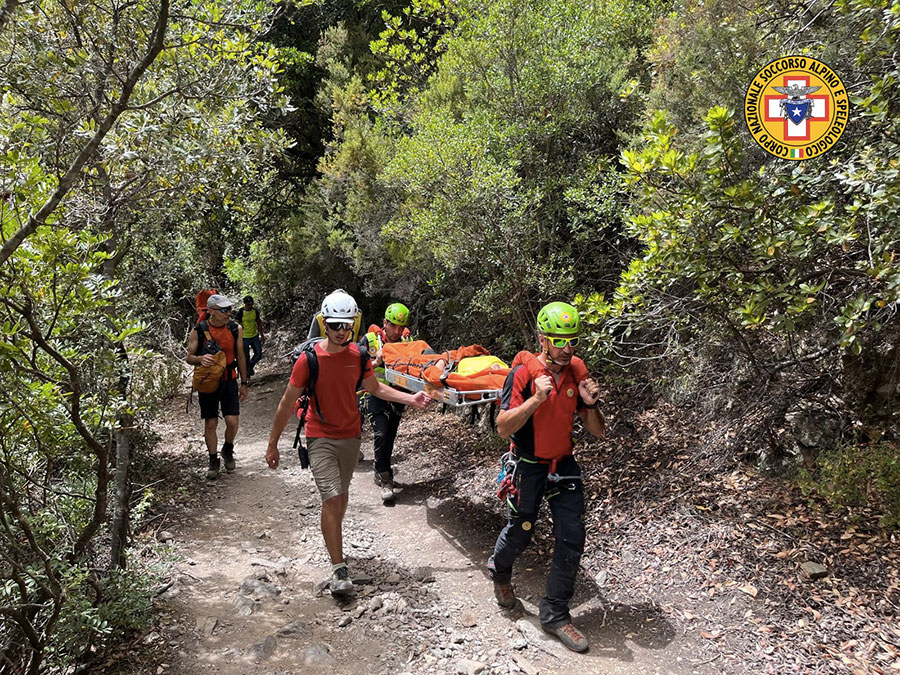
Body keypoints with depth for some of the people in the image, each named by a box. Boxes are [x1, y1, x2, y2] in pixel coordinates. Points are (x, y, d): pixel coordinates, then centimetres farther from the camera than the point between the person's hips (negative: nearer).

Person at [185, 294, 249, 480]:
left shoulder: (235, 329, -2)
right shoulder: (198, 331, -8)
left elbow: (240, 357, 8)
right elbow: (189, 357, 0)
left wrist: (244, 383, 9)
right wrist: (200, 359, -24)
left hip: (229, 381, 1)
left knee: (232, 421, -4)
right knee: (210, 423, 5)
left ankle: (228, 450, 26)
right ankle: (213, 461, 22)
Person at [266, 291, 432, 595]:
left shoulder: (359, 355, -6)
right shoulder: (309, 358, -16)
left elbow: (375, 388, 10)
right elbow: (287, 403, -8)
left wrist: (411, 399, -1)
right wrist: (273, 444, -4)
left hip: (350, 436, 4)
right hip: (320, 438, -4)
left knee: (342, 493, 18)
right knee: (331, 498, -12)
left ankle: (334, 539, 43)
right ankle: (339, 568, -4)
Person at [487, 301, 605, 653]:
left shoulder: (578, 372, -7)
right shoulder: (524, 373, -19)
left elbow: (597, 431, -2)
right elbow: (503, 427, -25)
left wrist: (590, 404, -22)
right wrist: (536, 399, -37)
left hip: (563, 464, 4)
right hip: (529, 466, -4)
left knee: (572, 538, -1)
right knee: (520, 532, 11)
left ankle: (555, 614, 15)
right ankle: (500, 569, 46)